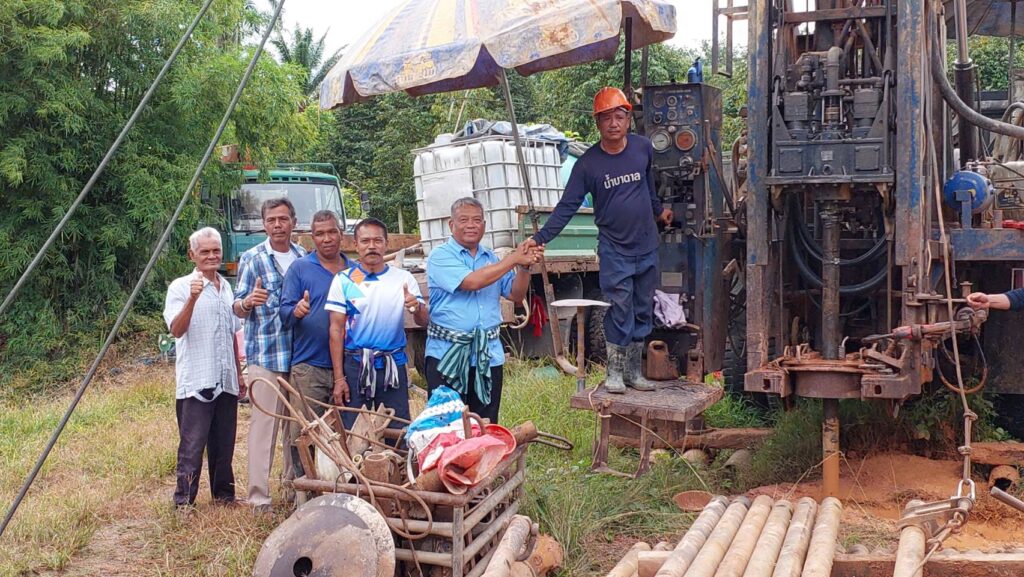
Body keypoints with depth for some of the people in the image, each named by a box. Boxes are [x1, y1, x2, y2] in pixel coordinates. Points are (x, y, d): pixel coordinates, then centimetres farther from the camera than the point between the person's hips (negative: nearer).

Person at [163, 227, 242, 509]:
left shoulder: (226, 287, 16)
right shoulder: (181, 287, -4)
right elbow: (176, 330, -17)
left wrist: (239, 372, 20)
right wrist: (192, 300, -31)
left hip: (226, 381, 6)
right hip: (196, 382, -6)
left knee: (224, 444, 13)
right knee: (192, 446, -5)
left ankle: (223, 494, 24)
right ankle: (184, 501, 2)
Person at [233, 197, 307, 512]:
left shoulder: (304, 257, 11)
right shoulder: (252, 258, -1)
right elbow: (238, 310, -3)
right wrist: (248, 302, -25)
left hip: (301, 354, 5)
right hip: (265, 354, -5)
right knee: (263, 424, -7)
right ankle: (258, 497, -3)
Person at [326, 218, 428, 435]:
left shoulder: (403, 278, 2)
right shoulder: (343, 280, -1)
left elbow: (422, 322, 0)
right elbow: (336, 330, 0)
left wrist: (416, 307, -24)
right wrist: (338, 378, -5)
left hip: (393, 366, 1)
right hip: (355, 365, -1)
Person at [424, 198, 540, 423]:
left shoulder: (492, 258, 14)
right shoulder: (440, 256, -4)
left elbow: (516, 295, 10)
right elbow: (471, 281, -19)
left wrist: (524, 266, -7)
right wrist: (513, 260, -13)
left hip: (488, 355, 5)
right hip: (447, 355, -5)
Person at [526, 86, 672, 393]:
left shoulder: (643, 148, -1)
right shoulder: (588, 163, -8)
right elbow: (567, 206, -9)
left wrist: (658, 209, 33)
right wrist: (541, 237, -19)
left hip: (647, 247, 4)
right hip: (614, 249, -3)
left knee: (643, 311, 9)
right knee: (620, 310, -4)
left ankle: (633, 371, 21)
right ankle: (615, 372, 10)